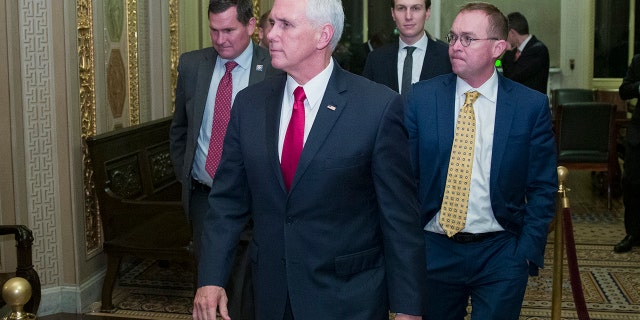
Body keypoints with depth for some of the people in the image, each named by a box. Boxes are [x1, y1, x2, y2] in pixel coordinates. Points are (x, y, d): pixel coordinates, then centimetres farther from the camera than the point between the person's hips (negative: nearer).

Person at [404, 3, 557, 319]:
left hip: (501, 253, -1)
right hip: (434, 250, 1)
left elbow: (542, 188, 0)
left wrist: (528, 252, -7)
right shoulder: (420, 97, -2)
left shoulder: (532, 106, -3)